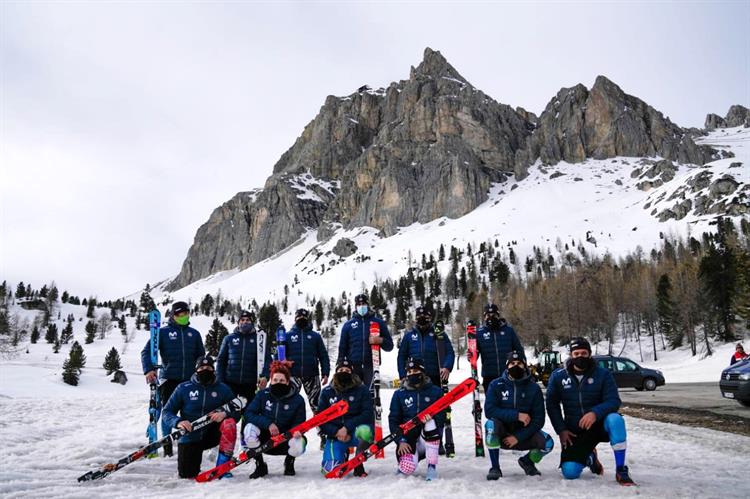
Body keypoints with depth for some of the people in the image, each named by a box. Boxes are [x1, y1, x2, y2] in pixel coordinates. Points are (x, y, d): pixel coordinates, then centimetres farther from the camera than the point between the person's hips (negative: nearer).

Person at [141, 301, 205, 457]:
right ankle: (167, 445, 9)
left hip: (190, 380, 3)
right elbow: (146, 351, -1)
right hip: (169, 379, -3)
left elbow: (201, 356, 17)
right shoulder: (163, 332, 2)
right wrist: (149, 370, -16)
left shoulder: (194, 334, 12)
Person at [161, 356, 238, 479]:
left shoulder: (222, 389, -1)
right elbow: (167, 412, -1)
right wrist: (178, 422, -22)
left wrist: (225, 414, -25)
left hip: (212, 434, 0)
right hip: (190, 437, 0)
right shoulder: (184, 388, -3)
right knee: (187, 475, -8)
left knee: (229, 423, -29)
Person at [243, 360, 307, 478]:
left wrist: (297, 431, -31)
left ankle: (289, 462, 7)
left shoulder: (297, 399, -8)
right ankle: (260, 466, -5)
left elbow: (299, 423, -6)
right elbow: (248, 413, -13)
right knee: (250, 428, -30)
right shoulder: (263, 395, -6)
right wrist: (268, 424, -26)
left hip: (284, 440, -1)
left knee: (299, 444, -34)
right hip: (265, 439, 1)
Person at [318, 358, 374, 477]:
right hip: (335, 435, 2)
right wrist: (336, 432, -14)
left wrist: (347, 428, -21)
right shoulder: (327, 392, 2)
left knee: (364, 431, -37)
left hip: (355, 432, -2)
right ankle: (343, 455, 20)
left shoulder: (362, 390, -3)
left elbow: (367, 414, -12)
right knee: (331, 469, -18)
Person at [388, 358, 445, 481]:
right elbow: (393, 420, 2)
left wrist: (430, 417, -26)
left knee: (430, 422, -33)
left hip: (431, 439, 0)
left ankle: (432, 467, -24)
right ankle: (410, 457, 13)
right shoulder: (399, 394, 6)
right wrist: (401, 441, -12)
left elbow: (441, 416, -3)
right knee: (406, 469, -26)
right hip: (408, 440, 0)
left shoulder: (435, 391, 3)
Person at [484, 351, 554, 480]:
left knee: (547, 443, -24)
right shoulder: (496, 385, -8)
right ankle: (495, 467, -14)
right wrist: (517, 415, -25)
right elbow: (489, 410, -19)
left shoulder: (533, 388, -6)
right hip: (501, 433, -1)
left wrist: (518, 437, -17)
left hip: (523, 434, 1)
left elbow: (538, 419, -8)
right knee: (491, 423, -33)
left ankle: (526, 461, 11)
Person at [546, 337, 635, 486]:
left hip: (600, 424, -1)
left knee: (615, 419, -35)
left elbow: (614, 401, -13)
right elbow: (552, 405, 4)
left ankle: (621, 471, -21)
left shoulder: (603, 374, -6)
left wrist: (595, 413, -32)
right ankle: (589, 457, 22)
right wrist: (561, 430, -5)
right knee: (569, 472, -15)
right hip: (575, 432, 1)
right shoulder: (558, 377, -2)